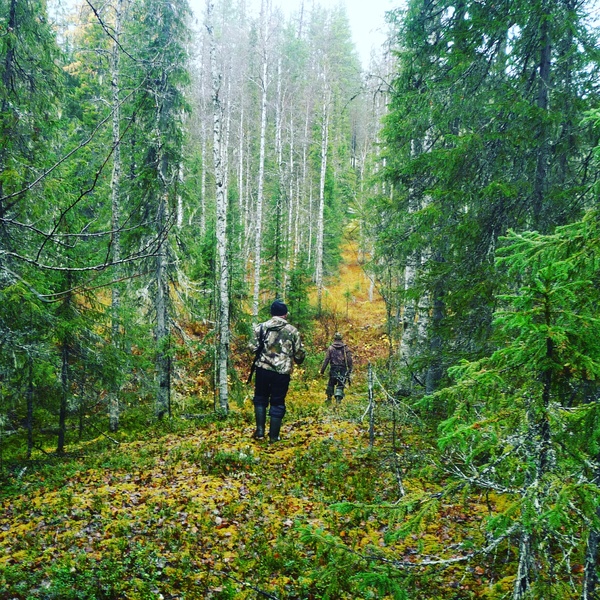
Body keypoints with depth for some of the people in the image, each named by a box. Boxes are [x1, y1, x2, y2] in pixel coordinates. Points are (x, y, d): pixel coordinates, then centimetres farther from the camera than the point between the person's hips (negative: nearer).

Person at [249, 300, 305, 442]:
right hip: (282, 372, -1)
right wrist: (297, 361, 24)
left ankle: (260, 430, 12)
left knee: (260, 399, 20)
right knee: (277, 403, 11)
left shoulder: (261, 327, 1)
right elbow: (300, 354, 2)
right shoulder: (292, 331, 0)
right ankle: (273, 437, 13)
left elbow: (253, 347, -4)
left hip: (263, 369, 1)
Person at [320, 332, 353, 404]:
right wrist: (350, 370, 4)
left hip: (333, 369, 0)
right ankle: (338, 398, -13)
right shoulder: (345, 348, 3)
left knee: (331, 384, 17)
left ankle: (329, 399, 21)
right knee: (340, 386, 3)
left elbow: (326, 360, -2)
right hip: (343, 369, 0)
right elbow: (349, 360, -1)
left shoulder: (330, 348, 2)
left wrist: (322, 370, 2)